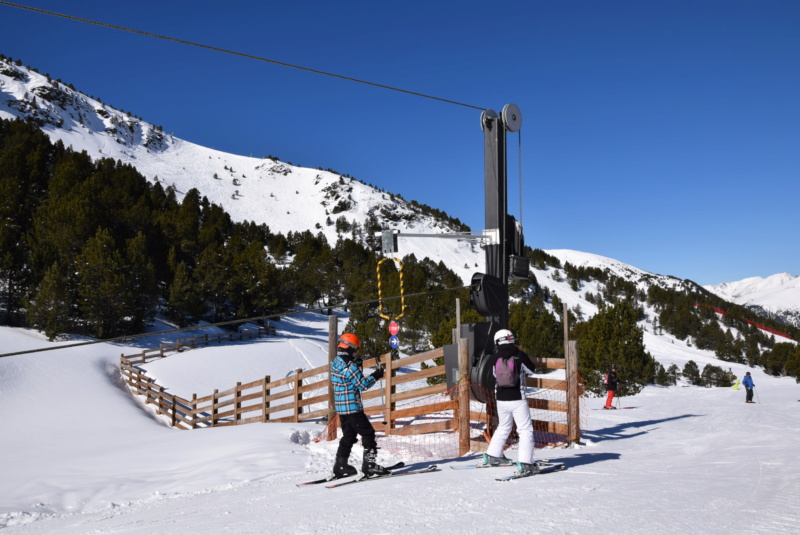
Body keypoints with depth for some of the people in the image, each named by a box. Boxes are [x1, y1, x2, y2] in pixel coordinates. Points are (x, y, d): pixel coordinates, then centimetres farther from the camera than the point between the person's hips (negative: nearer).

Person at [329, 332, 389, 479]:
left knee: (348, 436, 17)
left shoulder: (335, 364, 9)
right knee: (368, 434, -1)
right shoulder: (350, 366, -18)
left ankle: (340, 465, 19)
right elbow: (363, 384, -15)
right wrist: (375, 376, -3)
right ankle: (369, 464, -2)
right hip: (353, 407, -9)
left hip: (340, 407, 9)